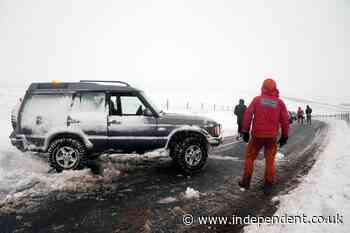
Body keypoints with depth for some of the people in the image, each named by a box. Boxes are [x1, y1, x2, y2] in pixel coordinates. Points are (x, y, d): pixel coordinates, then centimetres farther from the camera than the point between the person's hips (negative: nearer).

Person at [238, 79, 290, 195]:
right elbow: (285, 120, 3)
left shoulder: (257, 99, 0)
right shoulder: (279, 102, 3)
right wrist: (284, 136, 11)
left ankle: (246, 181, 19)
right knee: (270, 160, 12)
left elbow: (247, 115, -6)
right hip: (272, 136, 1)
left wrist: (245, 131, -1)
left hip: (257, 135, -1)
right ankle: (268, 186, 18)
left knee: (250, 157, 14)